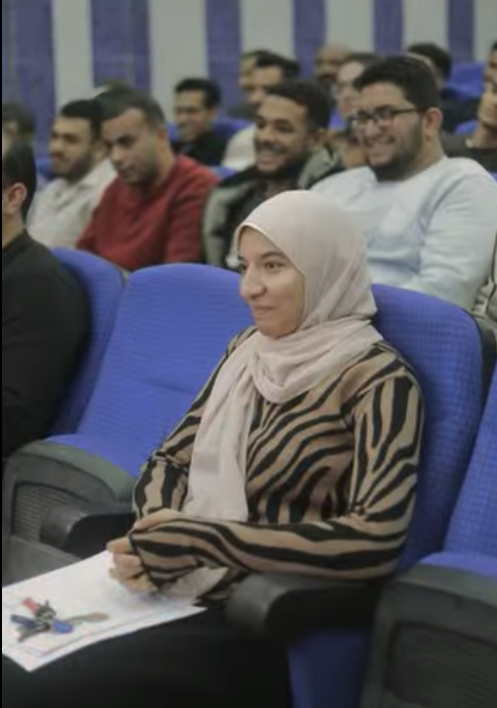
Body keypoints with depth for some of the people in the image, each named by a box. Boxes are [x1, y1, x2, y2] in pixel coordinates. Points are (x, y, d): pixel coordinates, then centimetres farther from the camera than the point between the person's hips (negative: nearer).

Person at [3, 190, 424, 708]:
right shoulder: (249, 349, 12)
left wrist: (199, 539, -21)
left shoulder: (377, 379, -10)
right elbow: (169, 460, 15)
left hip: (266, 627, -7)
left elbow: (376, 540, -22)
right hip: (179, 588, 7)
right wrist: (159, 535, -9)